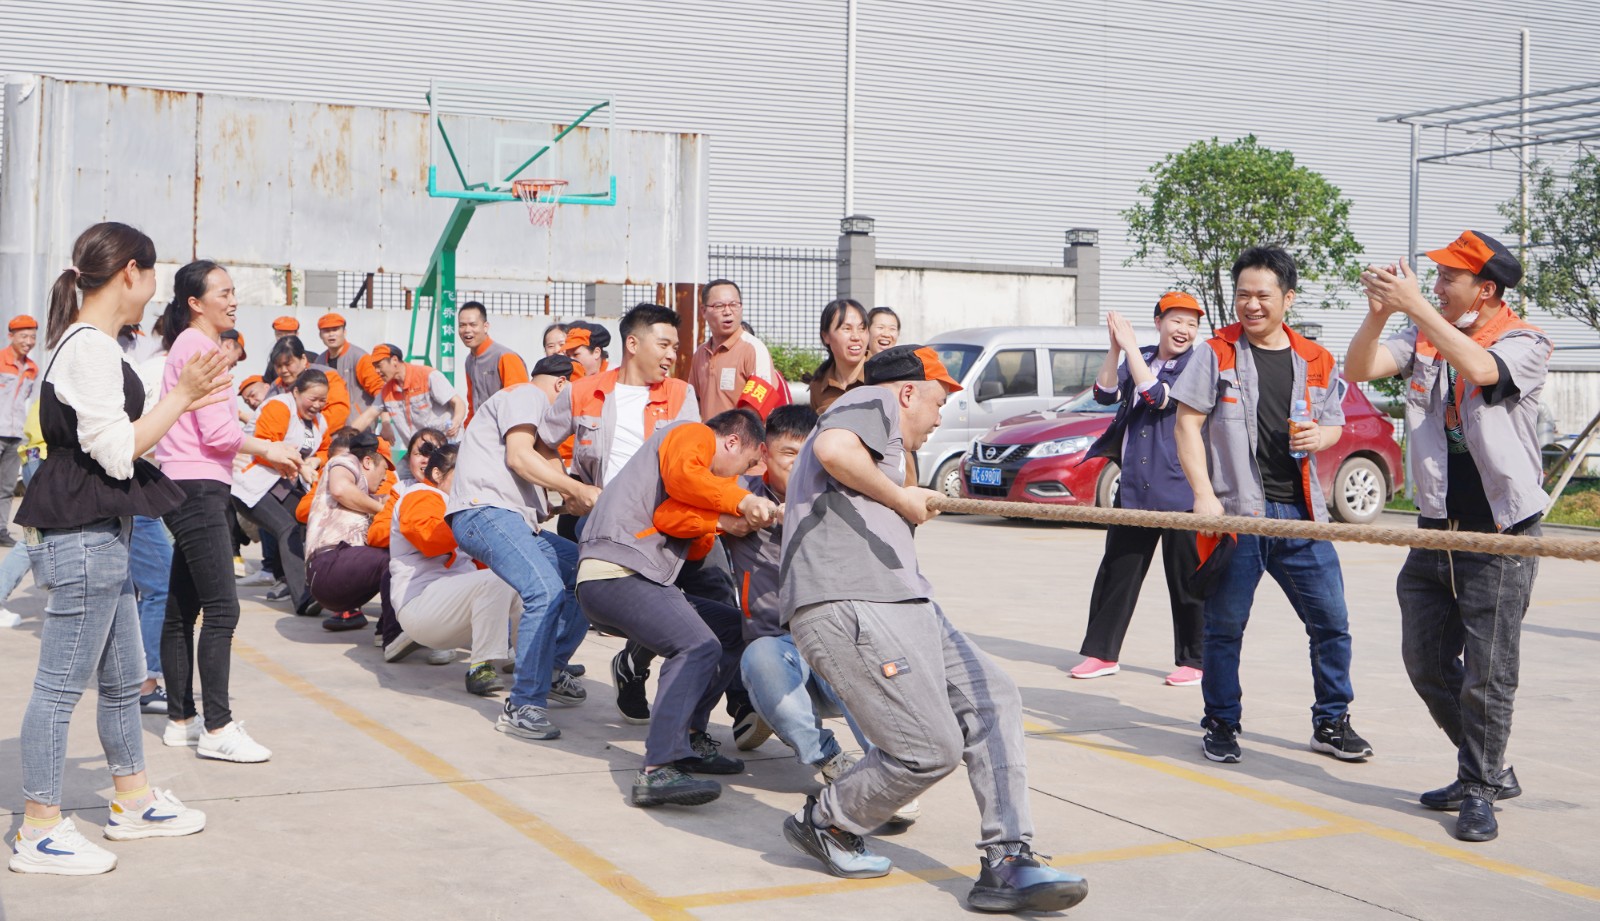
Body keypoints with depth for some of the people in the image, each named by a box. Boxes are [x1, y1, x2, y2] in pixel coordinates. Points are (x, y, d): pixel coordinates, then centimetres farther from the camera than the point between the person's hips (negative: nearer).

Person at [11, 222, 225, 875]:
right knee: (62, 683, -3)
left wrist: (182, 399, 20)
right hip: (81, 534, -11)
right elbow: (117, 451, -20)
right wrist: (183, 395, -13)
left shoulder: (83, 343, 17)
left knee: (123, 676, 18)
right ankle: (39, 831, 5)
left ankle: (133, 801, 31)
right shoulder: (92, 348, -16)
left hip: (97, 532, 11)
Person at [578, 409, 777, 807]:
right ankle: (657, 772, -36)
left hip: (636, 579, 11)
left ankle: (689, 739, 11)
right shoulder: (694, 434, 6)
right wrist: (741, 500, -16)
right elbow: (681, 475, -19)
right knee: (699, 646, -26)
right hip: (616, 572, -11)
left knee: (733, 629, 14)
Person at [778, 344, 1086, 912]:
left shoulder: (882, 433, 35)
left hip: (902, 604, 11)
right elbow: (833, 449, -19)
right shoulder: (874, 402, 4)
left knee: (993, 700, 2)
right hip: (848, 606, -11)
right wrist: (900, 497, -8)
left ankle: (1007, 865, -1)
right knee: (933, 748, -13)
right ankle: (824, 824, 12)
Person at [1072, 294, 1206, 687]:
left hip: (1179, 490, -5)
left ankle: (1193, 660, 11)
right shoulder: (1139, 359, 13)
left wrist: (1130, 347, -16)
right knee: (1117, 570, 9)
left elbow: (1159, 398, -18)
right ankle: (1102, 652, 18)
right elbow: (1105, 395, 1)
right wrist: (1115, 348, -12)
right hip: (1134, 488, 6)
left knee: (1187, 577, 1)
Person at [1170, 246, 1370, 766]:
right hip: (1236, 511, -3)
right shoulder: (1217, 353, 1)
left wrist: (1319, 436, -5)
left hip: (1301, 512, 3)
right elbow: (1187, 422, -3)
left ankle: (1331, 724, 20)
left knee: (1331, 622, 5)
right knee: (1225, 625, 3)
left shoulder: (1315, 361, 11)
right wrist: (1204, 494, -12)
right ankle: (1221, 726, 18)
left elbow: (1335, 424, 21)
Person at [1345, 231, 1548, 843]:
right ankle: (1490, 771, 27)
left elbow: (1479, 369, -29)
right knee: (1426, 661, 11)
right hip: (1435, 531, 6)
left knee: (1488, 673, -2)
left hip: (1500, 538, -6)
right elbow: (1360, 370, -4)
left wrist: (1415, 306, -29)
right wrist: (1379, 314, -20)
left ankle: (1479, 791, 12)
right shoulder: (1423, 338, 8)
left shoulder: (1525, 343, -8)